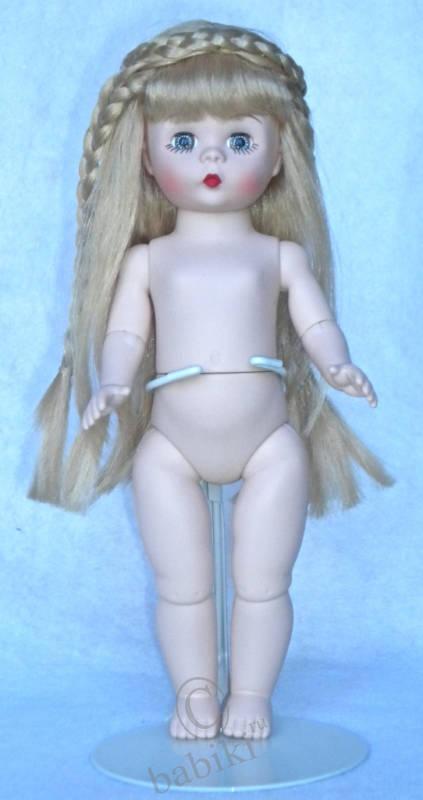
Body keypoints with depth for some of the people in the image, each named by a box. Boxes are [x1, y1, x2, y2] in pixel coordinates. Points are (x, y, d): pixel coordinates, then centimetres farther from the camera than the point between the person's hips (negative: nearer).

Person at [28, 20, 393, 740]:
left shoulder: (282, 254, 7)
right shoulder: (146, 259, 8)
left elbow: (316, 323, -1)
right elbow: (124, 335, 1)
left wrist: (338, 366, -21)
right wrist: (112, 385, -18)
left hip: (268, 443, 0)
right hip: (171, 446, 1)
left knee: (262, 584, 6)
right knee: (181, 587, 8)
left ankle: (251, 695, 23)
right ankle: (194, 695, 26)